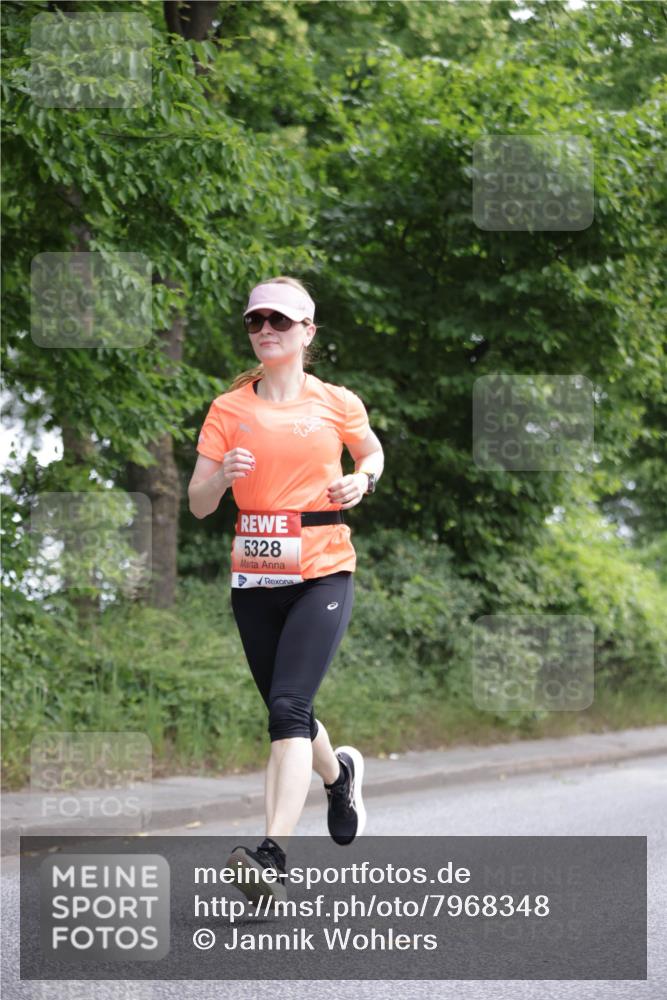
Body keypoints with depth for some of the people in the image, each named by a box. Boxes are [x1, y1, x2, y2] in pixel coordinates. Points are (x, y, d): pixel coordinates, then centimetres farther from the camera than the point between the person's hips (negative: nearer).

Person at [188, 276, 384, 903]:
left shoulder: (337, 404, 3)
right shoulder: (228, 410, 4)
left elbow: (373, 453, 23)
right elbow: (198, 504, 2)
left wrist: (361, 480, 1)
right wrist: (221, 474, -20)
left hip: (322, 574, -3)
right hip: (254, 579, 3)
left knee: (288, 706, -19)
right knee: (285, 711, 15)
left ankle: (274, 855, -25)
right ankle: (339, 772, 49)